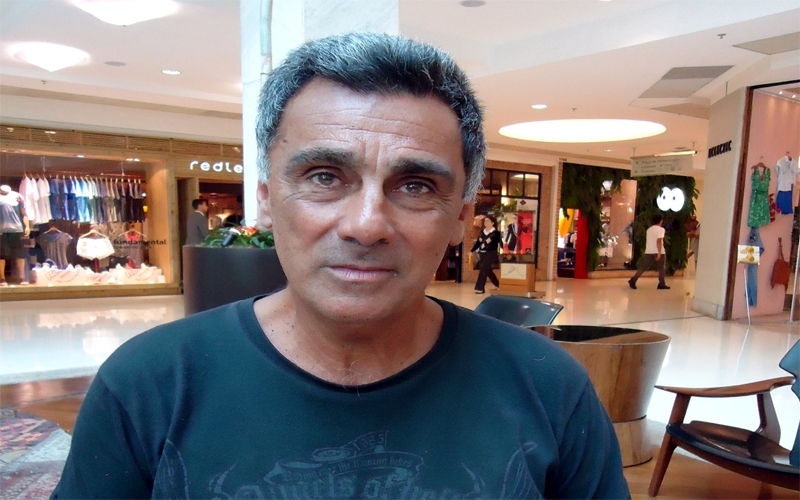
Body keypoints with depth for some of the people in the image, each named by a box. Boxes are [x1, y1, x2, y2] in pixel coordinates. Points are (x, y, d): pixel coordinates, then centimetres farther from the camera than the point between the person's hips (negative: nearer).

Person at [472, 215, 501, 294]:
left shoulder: (496, 233, -4)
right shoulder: (481, 233, 13)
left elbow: (501, 242, -4)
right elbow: (477, 243, 14)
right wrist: (472, 251, 9)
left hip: (491, 253, -7)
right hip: (482, 254, 7)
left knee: (483, 269, -17)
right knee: (488, 270, 14)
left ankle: (479, 288, -16)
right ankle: (499, 285, 32)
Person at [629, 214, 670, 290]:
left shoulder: (649, 229, 13)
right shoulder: (661, 229, -8)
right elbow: (659, 241, -18)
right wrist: (659, 253, -20)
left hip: (649, 251, 6)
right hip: (658, 252, -6)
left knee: (644, 267, 5)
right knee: (662, 268, 9)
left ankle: (633, 280, -6)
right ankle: (662, 284, 10)